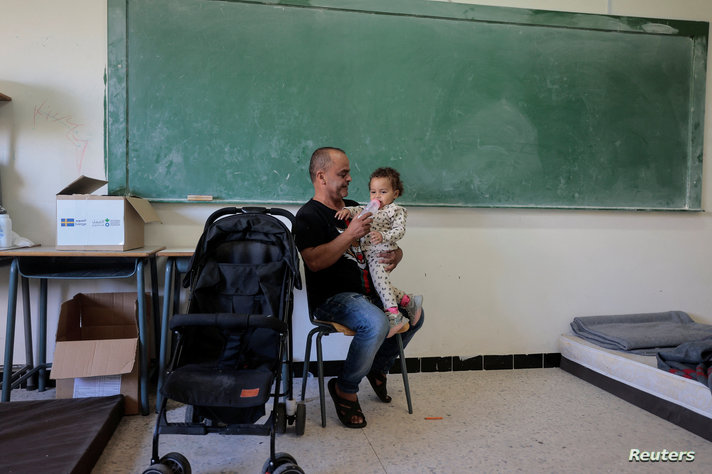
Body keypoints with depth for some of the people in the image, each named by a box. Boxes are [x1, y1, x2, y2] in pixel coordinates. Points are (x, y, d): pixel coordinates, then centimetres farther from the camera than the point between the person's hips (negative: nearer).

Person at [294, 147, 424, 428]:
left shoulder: (354, 208, 18)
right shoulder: (309, 215, -7)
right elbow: (314, 261, -23)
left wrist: (396, 254, 1)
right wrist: (350, 235, -23)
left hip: (368, 293, 8)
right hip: (331, 298, -8)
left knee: (415, 314, 3)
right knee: (376, 324, -32)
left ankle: (378, 368, 22)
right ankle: (345, 389, -9)